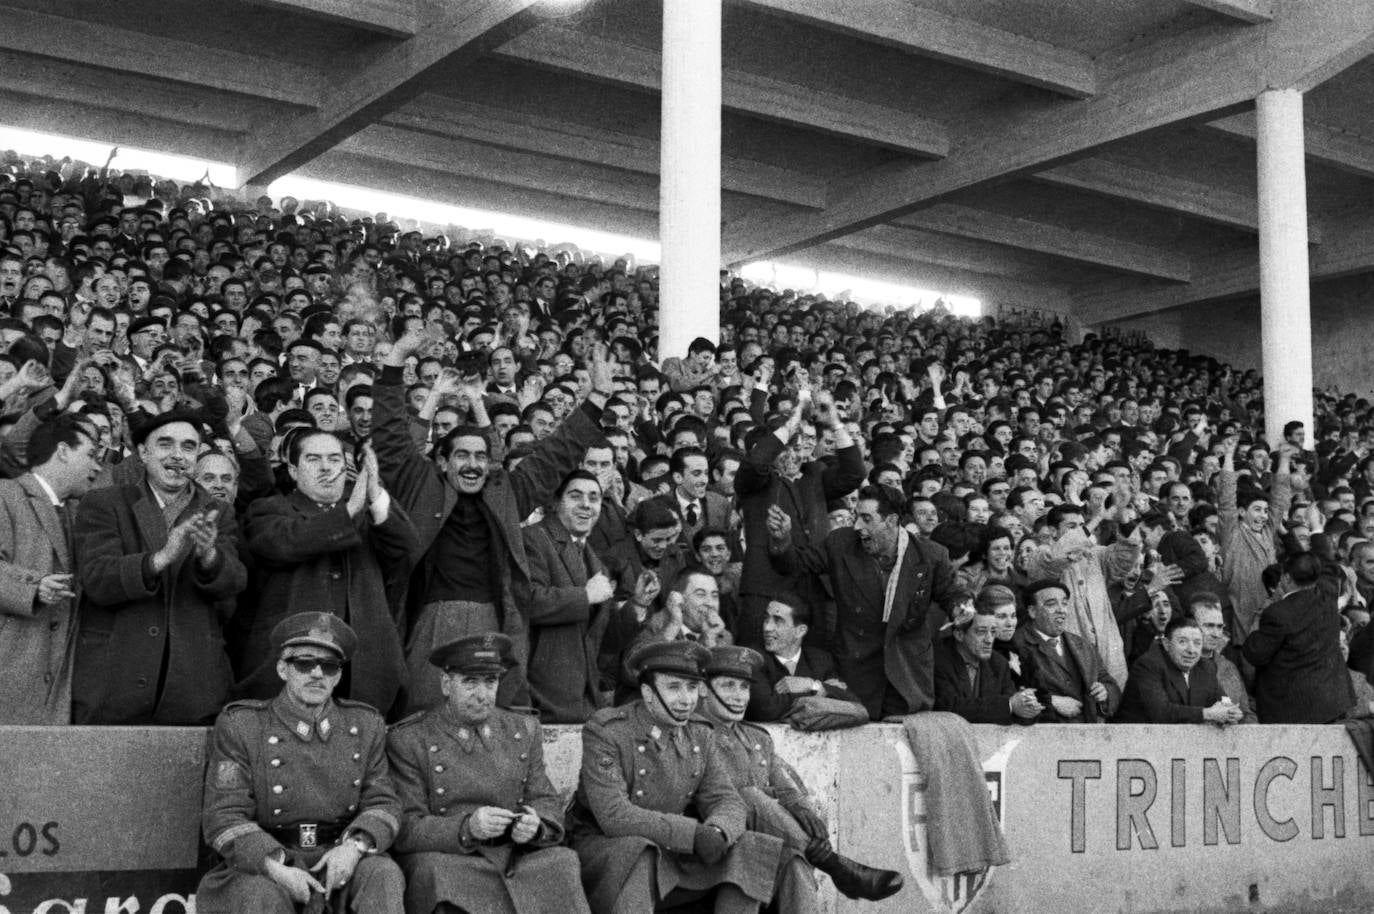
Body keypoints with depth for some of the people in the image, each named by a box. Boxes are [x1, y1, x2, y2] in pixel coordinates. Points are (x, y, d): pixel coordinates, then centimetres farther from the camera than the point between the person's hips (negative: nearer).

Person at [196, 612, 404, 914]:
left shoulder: (365, 726, 10)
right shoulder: (240, 726, -1)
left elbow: (383, 802, 6)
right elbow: (223, 819, -6)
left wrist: (355, 846, -17)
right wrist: (275, 865, -24)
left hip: (340, 862, 3)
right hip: (261, 867, -3)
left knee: (384, 874, -27)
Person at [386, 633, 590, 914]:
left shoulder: (524, 730, 15)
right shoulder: (408, 740, 0)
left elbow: (548, 803, 12)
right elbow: (405, 829, -7)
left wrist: (534, 825, -14)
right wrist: (467, 828, -24)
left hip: (516, 858, 4)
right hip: (444, 857, -3)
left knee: (562, 862, -25)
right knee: (432, 868, -36)